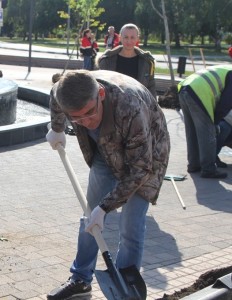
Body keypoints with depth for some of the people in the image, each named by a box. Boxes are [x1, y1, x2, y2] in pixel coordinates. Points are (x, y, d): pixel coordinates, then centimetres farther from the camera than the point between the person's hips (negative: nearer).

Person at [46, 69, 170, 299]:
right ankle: (80, 279, 26)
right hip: (106, 151, 5)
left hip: (144, 155, -5)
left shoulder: (130, 109, -43)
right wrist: (56, 129, 15)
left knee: (130, 228, -9)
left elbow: (139, 170, -34)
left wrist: (104, 207, -32)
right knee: (89, 216, 10)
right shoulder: (68, 93, -27)